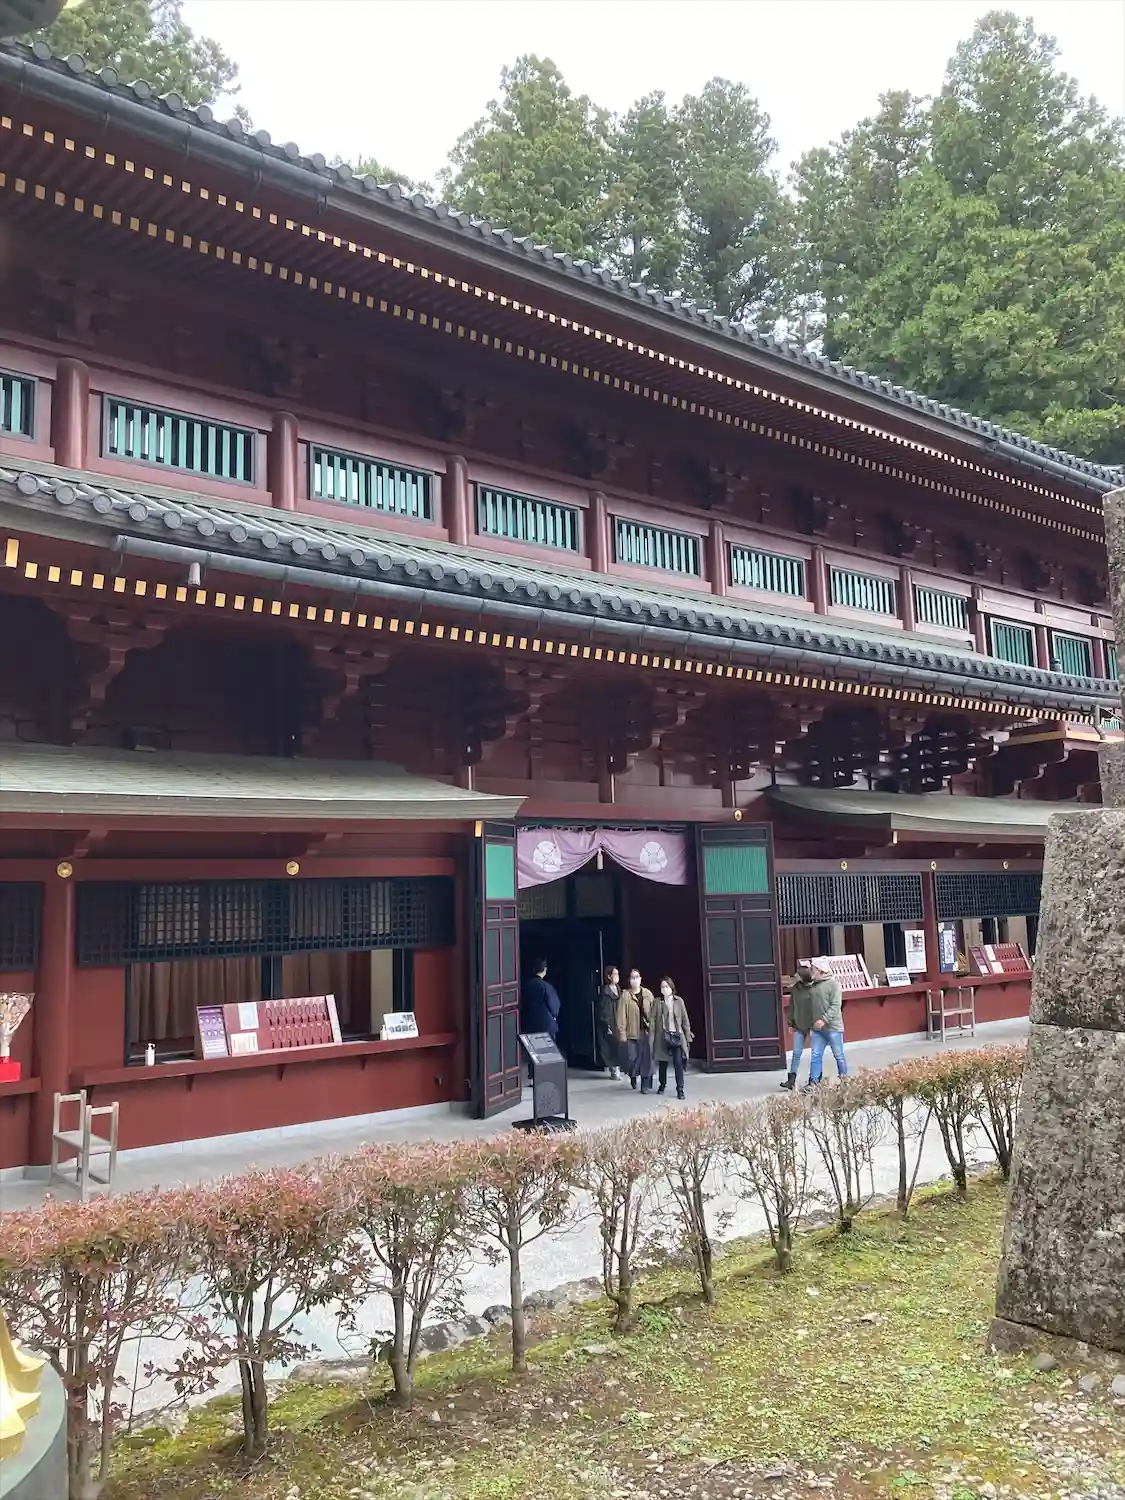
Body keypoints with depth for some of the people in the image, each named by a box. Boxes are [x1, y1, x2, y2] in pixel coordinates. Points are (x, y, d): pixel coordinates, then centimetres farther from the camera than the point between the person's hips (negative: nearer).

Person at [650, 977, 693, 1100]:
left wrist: (688, 1037, 3)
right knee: (662, 1063, 11)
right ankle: (662, 1085, 32)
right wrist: (651, 1039, -7)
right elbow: (653, 1020, -2)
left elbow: (685, 1020, 5)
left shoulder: (679, 1001, 2)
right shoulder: (657, 1002, -1)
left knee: (678, 1063, -9)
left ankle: (680, 1090, -4)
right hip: (663, 1037, 0)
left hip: (677, 1036, 0)